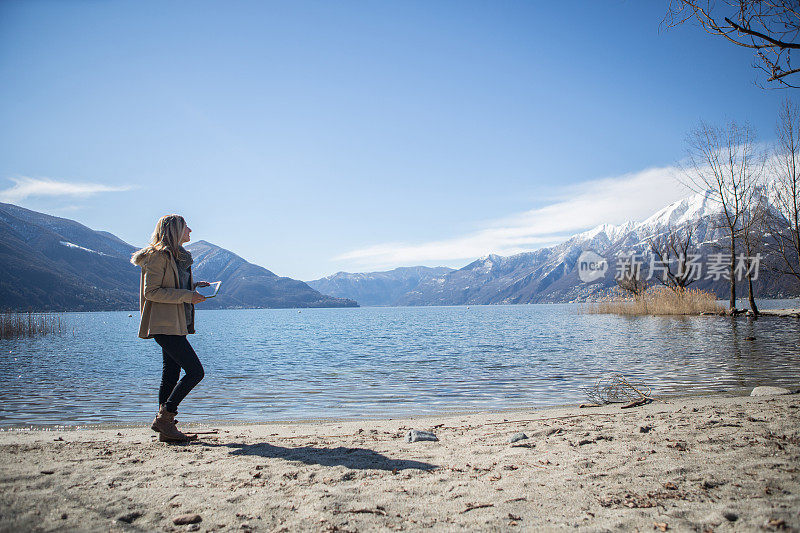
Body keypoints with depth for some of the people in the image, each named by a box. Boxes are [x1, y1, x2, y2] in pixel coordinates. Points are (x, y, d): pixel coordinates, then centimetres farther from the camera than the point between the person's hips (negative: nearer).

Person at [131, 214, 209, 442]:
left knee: (171, 373, 10)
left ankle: (164, 425, 15)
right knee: (195, 370, -12)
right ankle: (165, 417, -4)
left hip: (176, 324, 10)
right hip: (165, 325, -10)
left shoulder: (178, 256, 19)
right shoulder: (158, 256, -11)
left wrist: (194, 287, 11)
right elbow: (151, 292, -16)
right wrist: (186, 295, -17)